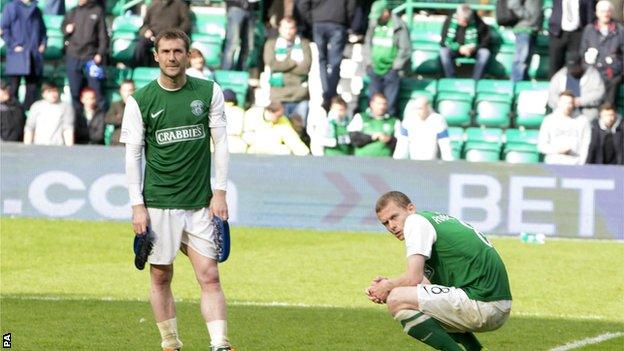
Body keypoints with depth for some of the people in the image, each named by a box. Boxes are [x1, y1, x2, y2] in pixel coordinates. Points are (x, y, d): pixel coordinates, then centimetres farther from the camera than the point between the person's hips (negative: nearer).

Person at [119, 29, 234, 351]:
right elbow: (133, 155, 1)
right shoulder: (139, 101, -1)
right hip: (158, 203, -1)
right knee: (161, 278, 3)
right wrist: (137, 206, -5)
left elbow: (220, 142, 7)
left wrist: (219, 192, -1)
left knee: (209, 276, -6)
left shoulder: (209, 92, 4)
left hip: (200, 203, 1)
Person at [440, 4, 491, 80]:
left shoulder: (478, 23, -15)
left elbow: (485, 41, -9)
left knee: (485, 53, -31)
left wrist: (474, 48, -28)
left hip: (473, 51, 0)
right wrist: (459, 48, -29)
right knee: (444, 52, -31)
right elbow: (446, 42, -12)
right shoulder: (449, 21, -13)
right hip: (455, 50, 0)